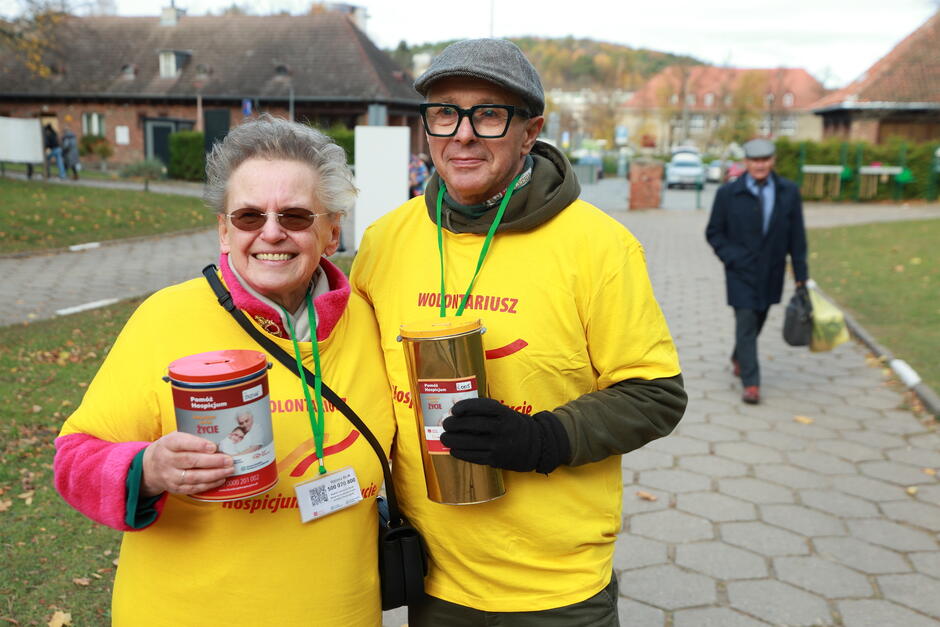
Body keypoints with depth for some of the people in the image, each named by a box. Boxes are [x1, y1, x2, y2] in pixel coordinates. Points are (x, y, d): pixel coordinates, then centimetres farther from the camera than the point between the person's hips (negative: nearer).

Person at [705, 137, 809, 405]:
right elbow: (714, 232, 1)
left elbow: (797, 236, 2)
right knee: (746, 324, -6)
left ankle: (738, 359, 43)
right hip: (741, 273, -3)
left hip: (771, 273, 3)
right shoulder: (728, 193, -6)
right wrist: (732, 258, -12)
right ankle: (750, 383, 0)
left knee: (758, 320, 17)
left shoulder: (789, 192, -1)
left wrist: (801, 275, 1)